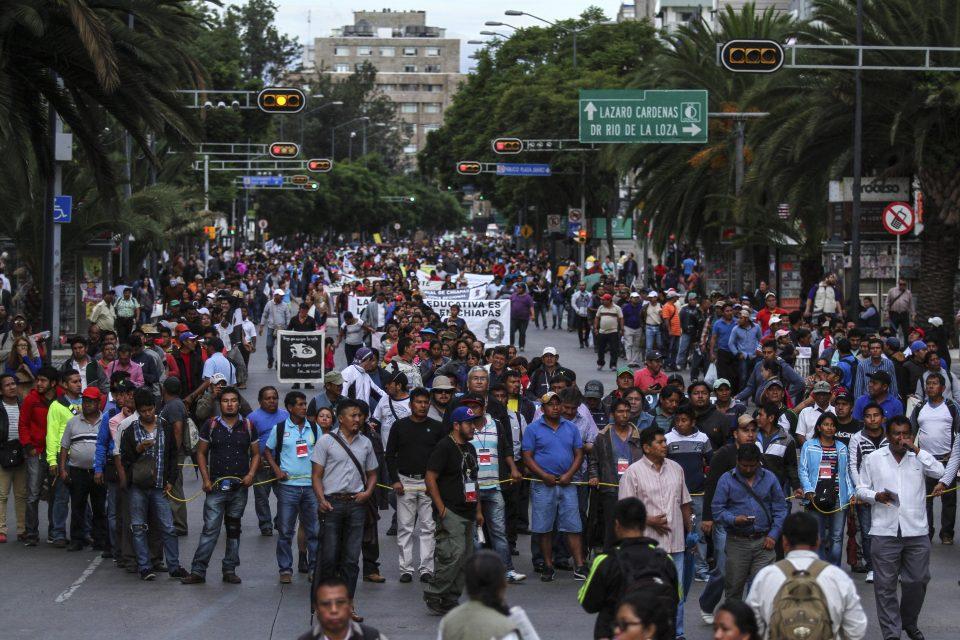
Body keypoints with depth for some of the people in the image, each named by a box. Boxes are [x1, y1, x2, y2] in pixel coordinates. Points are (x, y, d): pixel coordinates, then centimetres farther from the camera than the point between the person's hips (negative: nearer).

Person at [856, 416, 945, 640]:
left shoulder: (918, 457, 8)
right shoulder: (873, 459, 6)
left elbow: (939, 472, -9)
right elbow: (861, 489, 9)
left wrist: (916, 450, -11)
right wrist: (876, 496, -11)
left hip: (916, 531, 1)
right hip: (885, 531, -1)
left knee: (917, 580, 8)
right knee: (885, 585, 0)